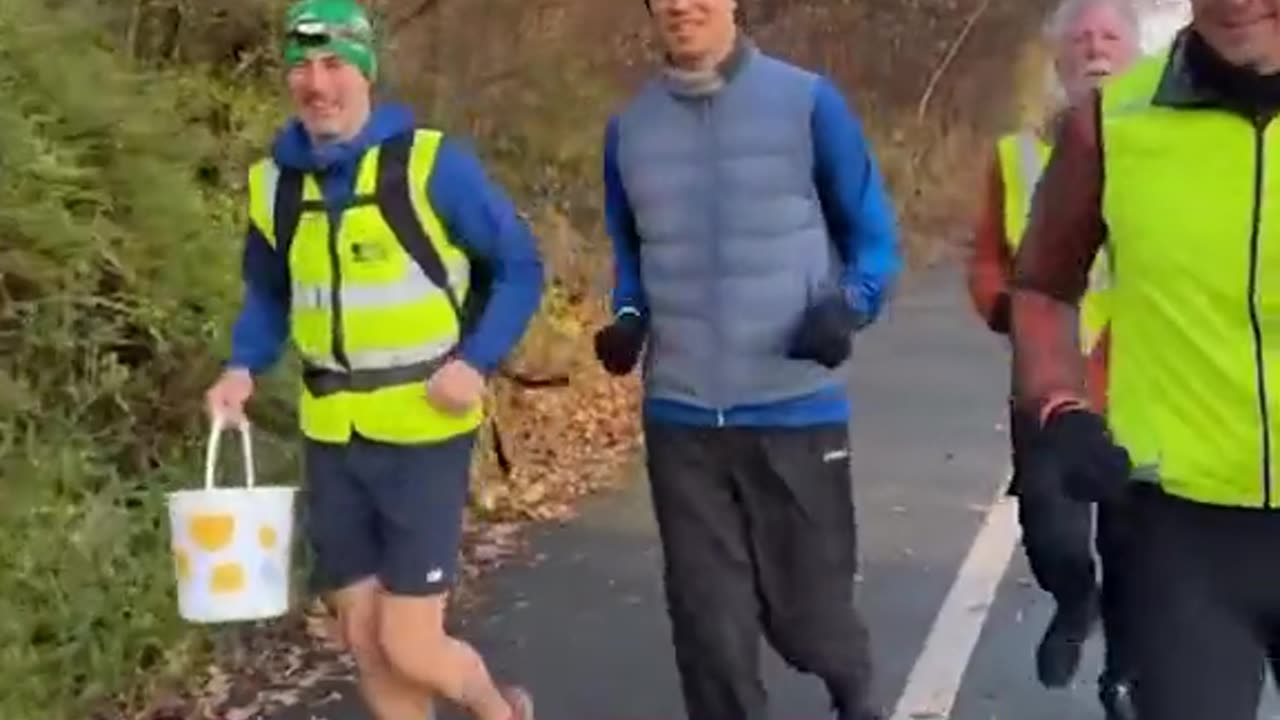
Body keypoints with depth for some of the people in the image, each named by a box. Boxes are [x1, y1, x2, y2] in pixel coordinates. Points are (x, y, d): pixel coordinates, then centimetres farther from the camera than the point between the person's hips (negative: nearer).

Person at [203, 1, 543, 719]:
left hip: (424, 434, -5)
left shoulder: (431, 163, -10)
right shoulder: (274, 180, 4)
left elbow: (520, 266, -3)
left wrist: (476, 362, -15)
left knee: (410, 649, -4)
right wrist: (243, 368, 0)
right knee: (367, 643, 10)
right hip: (332, 438, 5)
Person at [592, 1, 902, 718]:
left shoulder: (808, 102, -6)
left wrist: (848, 307, -18)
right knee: (709, 628, 6)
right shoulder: (629, 127, 5)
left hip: (798, 412, -2)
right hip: (680, 418, 3)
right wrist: (629, 319, -1)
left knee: (806, 610, 10)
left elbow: (874, 235, 1)